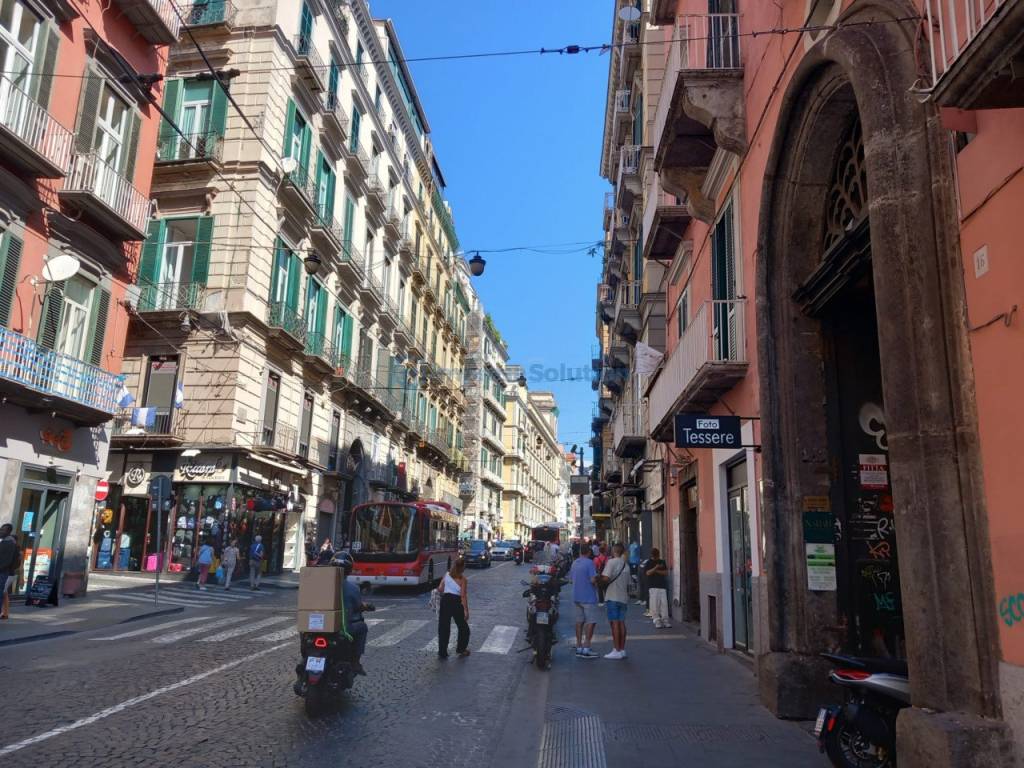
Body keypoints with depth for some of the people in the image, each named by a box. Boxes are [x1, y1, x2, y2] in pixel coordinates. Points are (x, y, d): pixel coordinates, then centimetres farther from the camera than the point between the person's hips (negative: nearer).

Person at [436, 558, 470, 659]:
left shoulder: (447, 575, 3)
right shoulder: (462, 578, -9)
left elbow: (440, 589, 2)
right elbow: (463, 596, -13)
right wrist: (466, 610, -12)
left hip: (445, 600, 4)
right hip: (456, 602, -4)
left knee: (443, 627, 8)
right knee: (463, 627, 17)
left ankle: (442, 652, 9)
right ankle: (461, 649, 25)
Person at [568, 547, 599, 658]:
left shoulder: (574, 563, 10)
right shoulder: (589, 562, -13)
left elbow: (570, 579, 16)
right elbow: (593, 579, -20)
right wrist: (598, 577, 0)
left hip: (577, 597, 7)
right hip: (588, 597, -7)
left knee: (579, 621, 12)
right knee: (591, 622, -3)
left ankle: (579, 647, 14)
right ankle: (586, 648, -8)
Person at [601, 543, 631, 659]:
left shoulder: (612, 562, -10)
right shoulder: (626, 565, 13)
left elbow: (606, 578, -19)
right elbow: (628, 583, 17)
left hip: (613, 597, -7)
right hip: (623, 597, 7)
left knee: (614, 623, -5)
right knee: (621, 623, 10)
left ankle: (616, 650, -6)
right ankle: (622, 650, 13)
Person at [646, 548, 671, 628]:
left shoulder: (662, 562, 14)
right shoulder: (649, 563, 6)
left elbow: (666, 573, 5)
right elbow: (648, 573, -8)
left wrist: (657, 571, -8)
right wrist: (656, 567, -19)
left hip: (662, 586, 3)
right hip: (653, 586, -3)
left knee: (664, 603, -2)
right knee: (655, 604, -7)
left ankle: (665, 620, 3)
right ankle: (657, 621, -1)